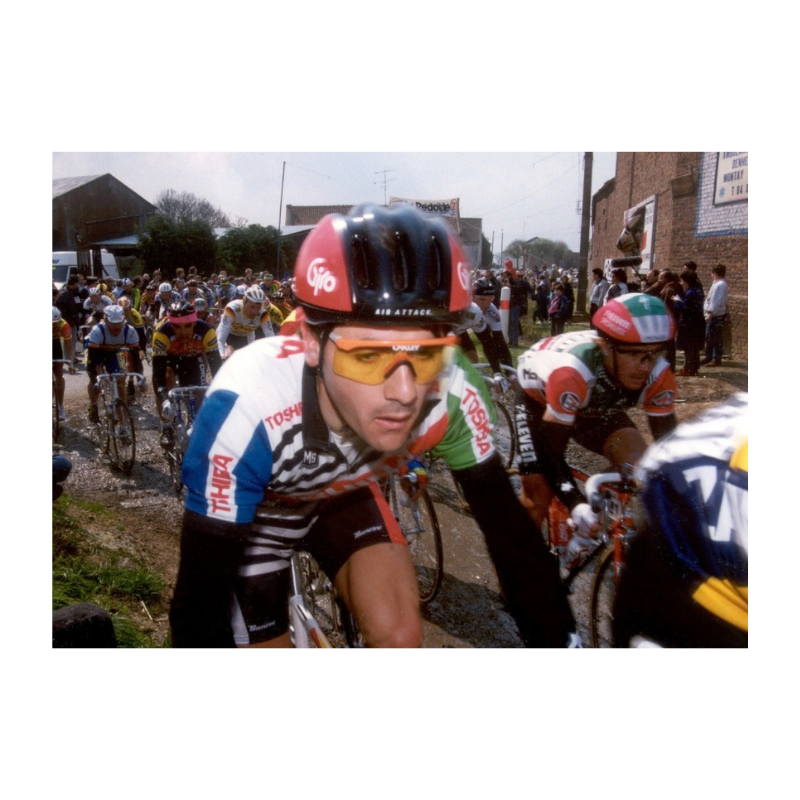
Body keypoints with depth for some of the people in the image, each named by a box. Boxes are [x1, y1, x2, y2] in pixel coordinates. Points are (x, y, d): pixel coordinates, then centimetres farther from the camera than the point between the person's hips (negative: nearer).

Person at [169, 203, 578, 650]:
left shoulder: (451, 398, -32)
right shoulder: (249, 408, -41)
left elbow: (513, 533, -20)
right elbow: (200, 602, -34)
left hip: (343, 492, 2)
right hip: (258, 508, -1)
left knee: (400, 636, -13)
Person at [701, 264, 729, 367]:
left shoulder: (720, 285, -15)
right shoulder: (717, 284, 15)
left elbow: (717, 301, -22)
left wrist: (710, 314, -23)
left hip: (716, 316, -10)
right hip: (712, 315, 10)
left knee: (716, 338, -3)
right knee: (709, 338, 15)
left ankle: (717, 359, 3)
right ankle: (709, 357, 23)